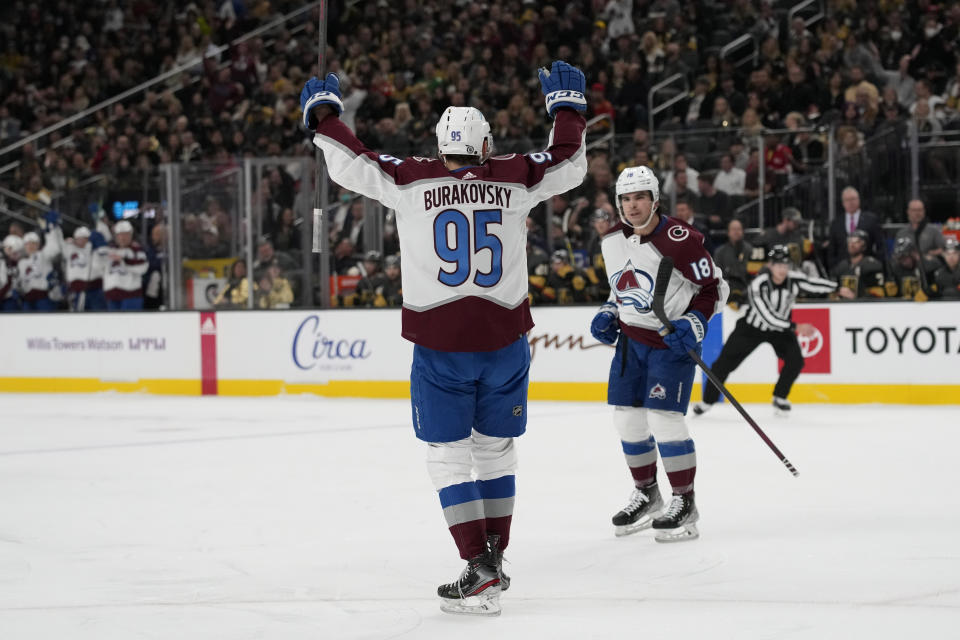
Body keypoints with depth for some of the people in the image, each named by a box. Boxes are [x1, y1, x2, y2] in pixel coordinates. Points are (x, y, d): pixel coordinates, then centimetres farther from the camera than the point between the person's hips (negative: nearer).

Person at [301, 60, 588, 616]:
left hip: (440, 346, -2)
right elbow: (569, 165, 14)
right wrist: (568, 105, 28)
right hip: (505, 340, 2)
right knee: (496, 447, 17)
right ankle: (495, 558, 23)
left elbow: (349, 164, 2)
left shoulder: (412, 179, -5)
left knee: (449, 453, 4)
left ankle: (480, 571, -5)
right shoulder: (514, 178, 0)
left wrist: (324, 112, 19)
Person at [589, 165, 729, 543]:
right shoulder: (612, 242, 2)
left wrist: (695, 323, -23)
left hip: (671, 341, -7)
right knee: (628, 419, 8)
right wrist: (608, 314, 6)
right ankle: (646, 494, 27)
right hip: (630, 339, 7)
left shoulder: (679, 240, -20)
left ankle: (685, 503, -3)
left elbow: (714, 288, -12)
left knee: (664, 419, -14)